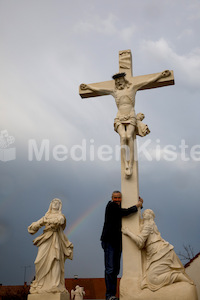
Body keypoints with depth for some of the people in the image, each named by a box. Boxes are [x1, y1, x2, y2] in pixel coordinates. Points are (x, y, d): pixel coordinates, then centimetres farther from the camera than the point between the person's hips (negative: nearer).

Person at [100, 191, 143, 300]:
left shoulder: (119, 207, 17)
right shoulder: (111, 205, -7)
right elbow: (125, 212, -18)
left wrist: (140, 204, 6)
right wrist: (137, 206, -7)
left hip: (117, 242, 8)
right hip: (109, 241, -8)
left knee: (116, 269, 7)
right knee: (110, 268, -9)